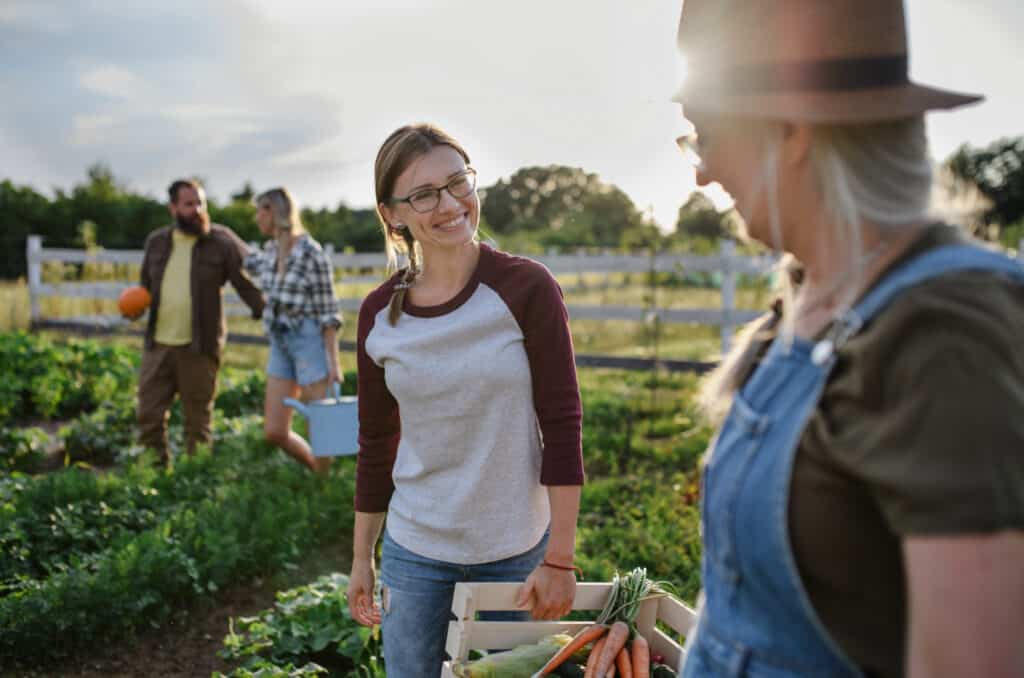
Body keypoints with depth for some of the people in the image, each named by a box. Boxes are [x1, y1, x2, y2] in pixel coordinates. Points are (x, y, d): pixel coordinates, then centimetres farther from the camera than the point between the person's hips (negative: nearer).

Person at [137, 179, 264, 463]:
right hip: (157, 344, 4)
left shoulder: (221, 241, -4)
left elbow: (248, 281, -9)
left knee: (197, 421, 5)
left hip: (199, 347, -4)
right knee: (149, 415, 6)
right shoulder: (156, 241, 10)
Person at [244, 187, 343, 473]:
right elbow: (250, 263, 34)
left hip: (311, 343, -7)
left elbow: (328, 311, -12)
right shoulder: (270, 251, 8)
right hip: (280, 345, 7)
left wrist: (333, 362, -15)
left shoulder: (313, 254, -13)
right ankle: (319, 474, 25)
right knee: (274, 431, 4)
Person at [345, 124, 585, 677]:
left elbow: (562, 427, -12)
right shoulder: (379, 314, -3)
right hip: (414, 552, 3)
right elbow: (376, 444, 6)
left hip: (516, 551, -2)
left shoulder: (525, 289, -13)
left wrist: (559, 559, -12)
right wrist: (360, 558, 10)